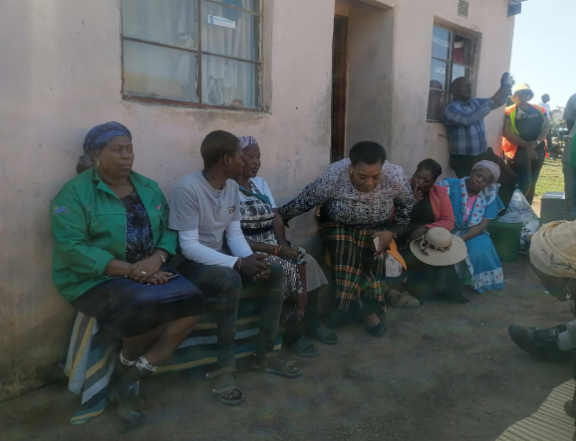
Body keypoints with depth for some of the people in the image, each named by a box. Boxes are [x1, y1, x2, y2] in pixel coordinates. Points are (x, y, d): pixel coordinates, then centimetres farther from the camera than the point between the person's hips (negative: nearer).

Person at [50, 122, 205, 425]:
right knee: (149, 306, -32)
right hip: (95, 279, -5)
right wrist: (130, 270, -22)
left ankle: (128, 381, -5)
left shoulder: (148, 188, 11)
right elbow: (71, 248, -16)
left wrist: (157, 259, -16)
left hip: (150, 272, 6)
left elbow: (169, 230, 7)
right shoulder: (75, 192, -6)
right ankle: (127, 362, 5)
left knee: (192, 301, -20)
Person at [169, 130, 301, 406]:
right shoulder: (188, 189, -22)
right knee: (230, 280, -37)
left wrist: (250, 258, -18)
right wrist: (238, 262, -32)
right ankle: (225, 366, -21)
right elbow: (189, 246, -26)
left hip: (221, 257, 8)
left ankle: (264, 354, 0)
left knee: (274, 272, -9)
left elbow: (234, 233, 3)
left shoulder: (232, 187, 3)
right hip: (191, 264, -8)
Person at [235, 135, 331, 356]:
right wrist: (276, 250, -20)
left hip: (274, 245, 7)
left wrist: (283, 244, -11)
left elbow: (276, 218, 10)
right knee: (287, 269, -26)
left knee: (307, 262, -16)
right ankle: (292, 327, -8)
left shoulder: (261, 183, 14)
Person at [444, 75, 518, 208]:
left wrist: (504, 87, -16)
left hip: (485, 153, 8)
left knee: (511, 178, 13)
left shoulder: (475, 102, 10)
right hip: (465, 159, -8)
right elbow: (469, 118, -32)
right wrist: (494, 100, -36)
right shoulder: (451, 109, -15)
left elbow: (497, 102, 5)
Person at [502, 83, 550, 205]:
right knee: (524, 183, -15)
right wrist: (525, 145, -17)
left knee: (532, 183, 10)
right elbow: (507, 133, -11)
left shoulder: (540, 110, 12)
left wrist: (536, 142, -14)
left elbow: (546, 127, 5)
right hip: (518, 151, -5)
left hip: (538, 150, 5)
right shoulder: (509, 112, -2)